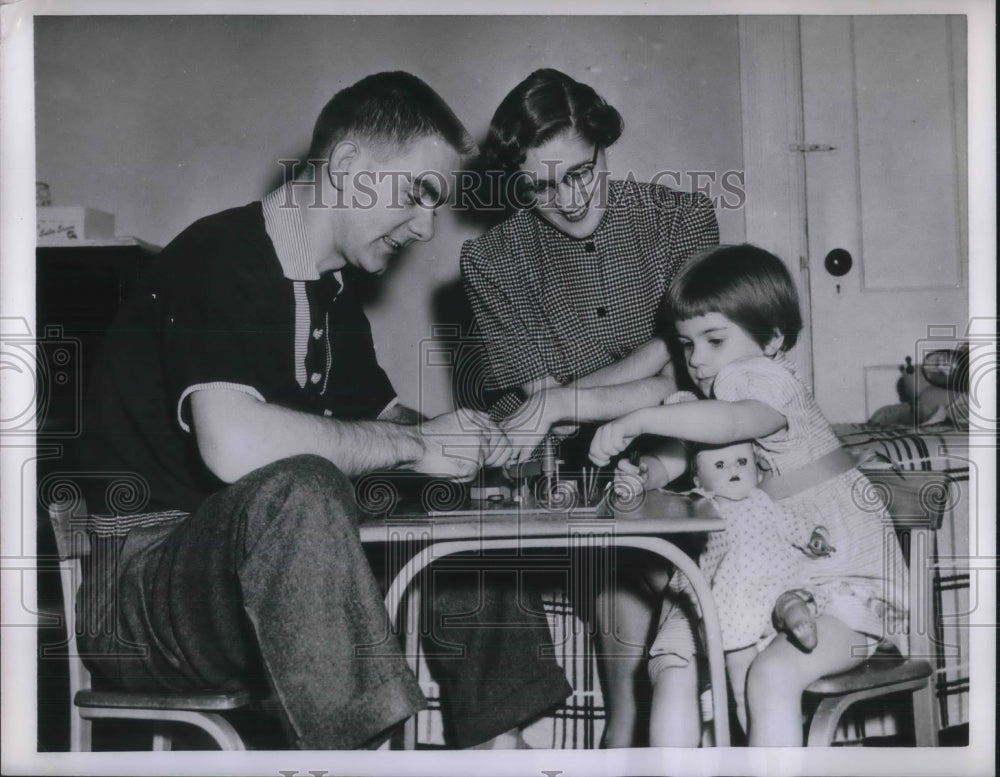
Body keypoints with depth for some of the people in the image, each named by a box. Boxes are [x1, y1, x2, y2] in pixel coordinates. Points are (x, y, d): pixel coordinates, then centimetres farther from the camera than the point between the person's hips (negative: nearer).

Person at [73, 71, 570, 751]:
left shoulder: (333, 286, 12)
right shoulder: (220, 258, -16)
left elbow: (384, 416, 22)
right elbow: (236, 447, -32)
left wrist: (474, 439, 0)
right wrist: (416, 443, -20)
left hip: (273, 578, 9)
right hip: (145, 583, -9)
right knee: (298, 488, -36)